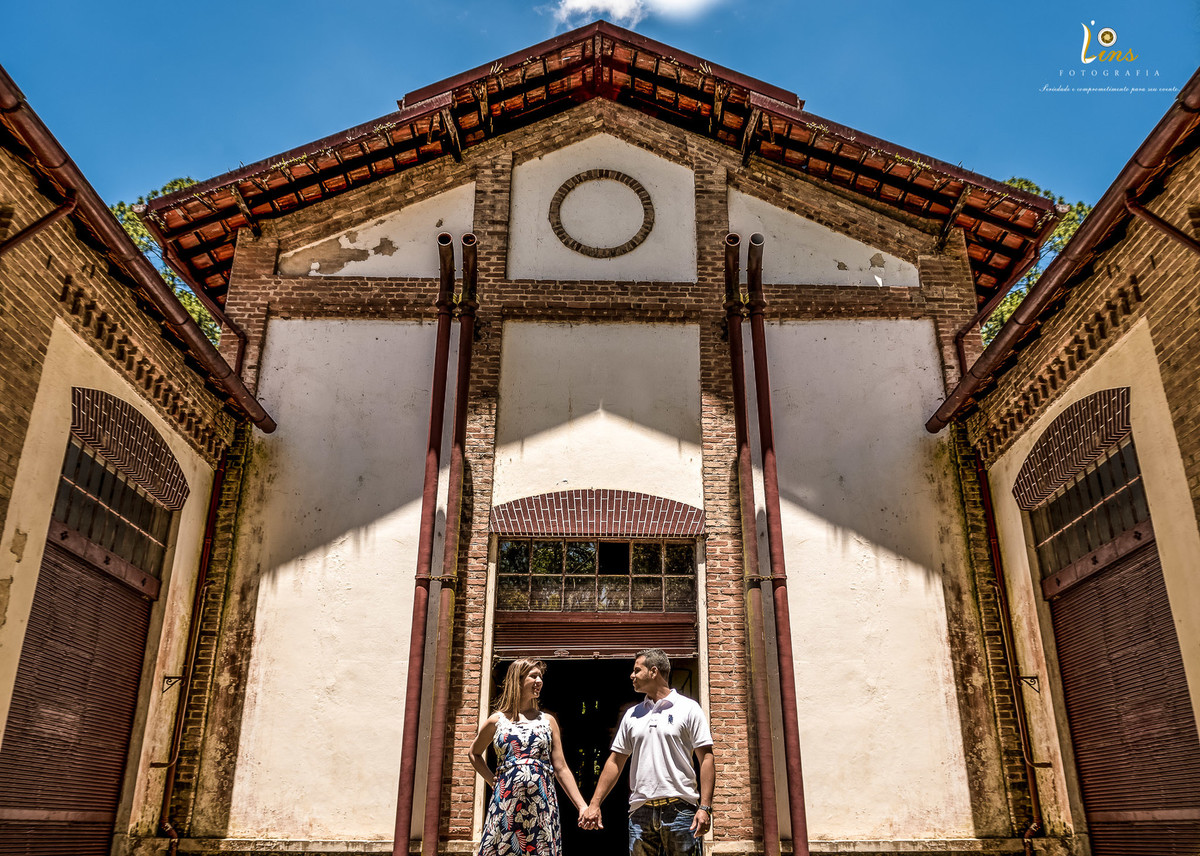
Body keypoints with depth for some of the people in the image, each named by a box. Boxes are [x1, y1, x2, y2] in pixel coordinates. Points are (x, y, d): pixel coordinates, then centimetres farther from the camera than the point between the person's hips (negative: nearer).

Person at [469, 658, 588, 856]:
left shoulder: (548, 721, 10)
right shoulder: (497, 721, 8)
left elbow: (561, 768, 8)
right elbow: (475, 753, 24)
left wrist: (582, 806, 2)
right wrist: (492, 780, 9)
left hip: (542, 805, 1)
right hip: (505, 803, -1)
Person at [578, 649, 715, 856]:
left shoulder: (688, 708, 2)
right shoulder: (632, 714, 15)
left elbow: (706, 758, -3)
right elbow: (615, 762, 17)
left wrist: (705, 807, -12)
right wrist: (594, 804, 9)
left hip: (679, 808, -4)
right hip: (640, 812, 4)